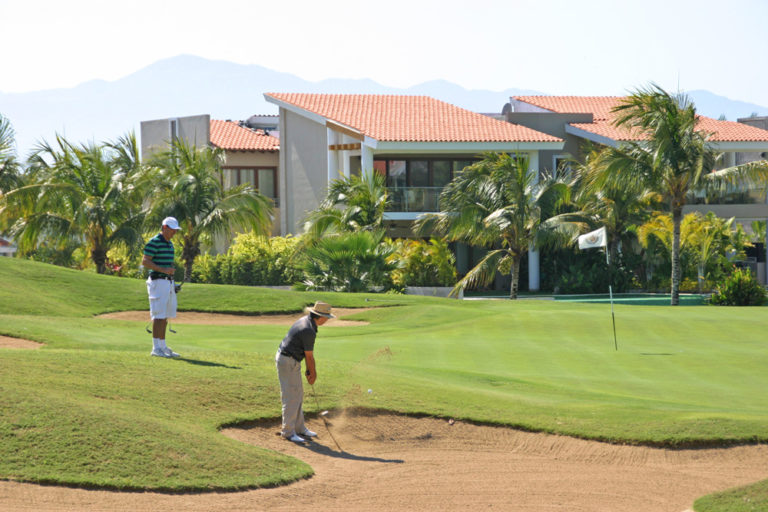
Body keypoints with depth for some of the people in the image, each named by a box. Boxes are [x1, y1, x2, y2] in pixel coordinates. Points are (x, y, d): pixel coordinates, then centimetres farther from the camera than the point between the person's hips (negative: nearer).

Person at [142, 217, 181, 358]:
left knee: (165, 316, 9)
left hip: (168, 282, 9)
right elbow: (145, 261, -17)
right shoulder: (154, 242, -11)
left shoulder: (169, 244, 17)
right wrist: (164, 269, -24)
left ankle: (163, 347, 14)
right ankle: (156, 348, -7)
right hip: (158, 281, -9)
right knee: (159, 316, -9)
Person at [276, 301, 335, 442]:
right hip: (288, 362, -10)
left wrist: (310, 370, 14)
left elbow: (307, 352, 13)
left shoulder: (305, 320, 7)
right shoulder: (309, 331, -24)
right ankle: (288, 431, 0)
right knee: (291, 397, -5)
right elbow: (309, 356, -13)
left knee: (298, 395, 16)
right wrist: (313, 373, 1)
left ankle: (299, 428, 23)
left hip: (290, 361, 10)